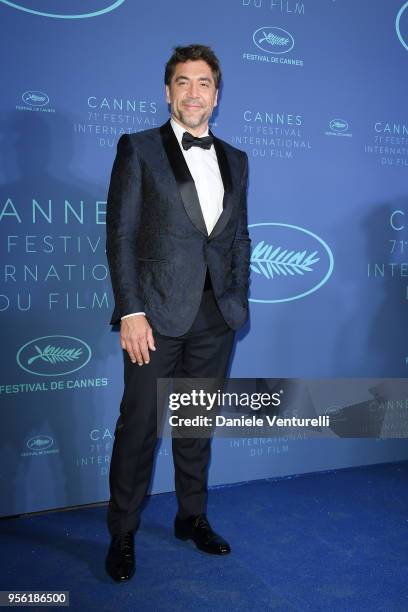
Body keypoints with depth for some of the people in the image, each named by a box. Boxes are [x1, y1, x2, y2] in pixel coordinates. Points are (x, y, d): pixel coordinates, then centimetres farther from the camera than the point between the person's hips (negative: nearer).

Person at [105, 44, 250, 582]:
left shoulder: (235, 160, 14)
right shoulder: (138, 149, 1)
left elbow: (240, 239, 16)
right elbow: (120, 236, -6)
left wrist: (238, 304, 8)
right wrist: (131, 312, -13)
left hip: (216, 319, 4)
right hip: (157, 315, -4)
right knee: (138, 426, 3)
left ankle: (193, 517, 33)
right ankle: (123, 534, 21)